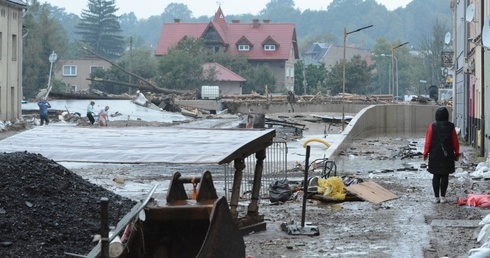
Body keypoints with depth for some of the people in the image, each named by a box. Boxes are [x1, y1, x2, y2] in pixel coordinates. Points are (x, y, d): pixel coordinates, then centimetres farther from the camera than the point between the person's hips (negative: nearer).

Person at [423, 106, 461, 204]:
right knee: (445, 176, 5)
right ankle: (443, 197, 4)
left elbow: (428, 141, -6)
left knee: (436, 176, 7)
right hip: (447, 156, 0)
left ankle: (436, 197, 7)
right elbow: (455, 142, 2)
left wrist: (425, 153, 4)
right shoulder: (451, 127, -3)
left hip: (435, 155, 0)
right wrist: (457, 153, 14)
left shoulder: (432, 126, -7)